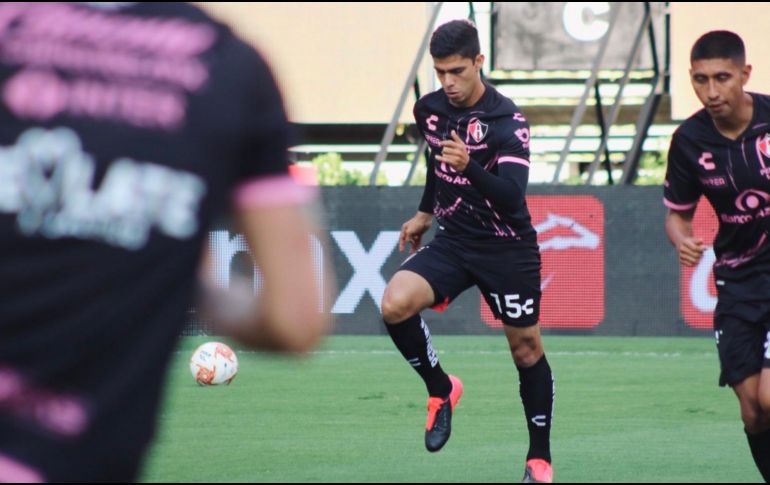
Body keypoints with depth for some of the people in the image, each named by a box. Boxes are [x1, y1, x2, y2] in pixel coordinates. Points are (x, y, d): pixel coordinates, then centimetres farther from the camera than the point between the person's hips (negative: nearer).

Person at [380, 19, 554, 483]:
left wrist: (468, 167, -44)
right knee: (395, 305, -21)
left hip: (506, 249, -4)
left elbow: (511, 198, -29)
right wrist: (425, 212, 30)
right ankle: (441, 389, 3)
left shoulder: (508, 121, -19)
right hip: (452, 241, 4)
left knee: (527, 349, 4)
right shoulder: (430, 110, -1)